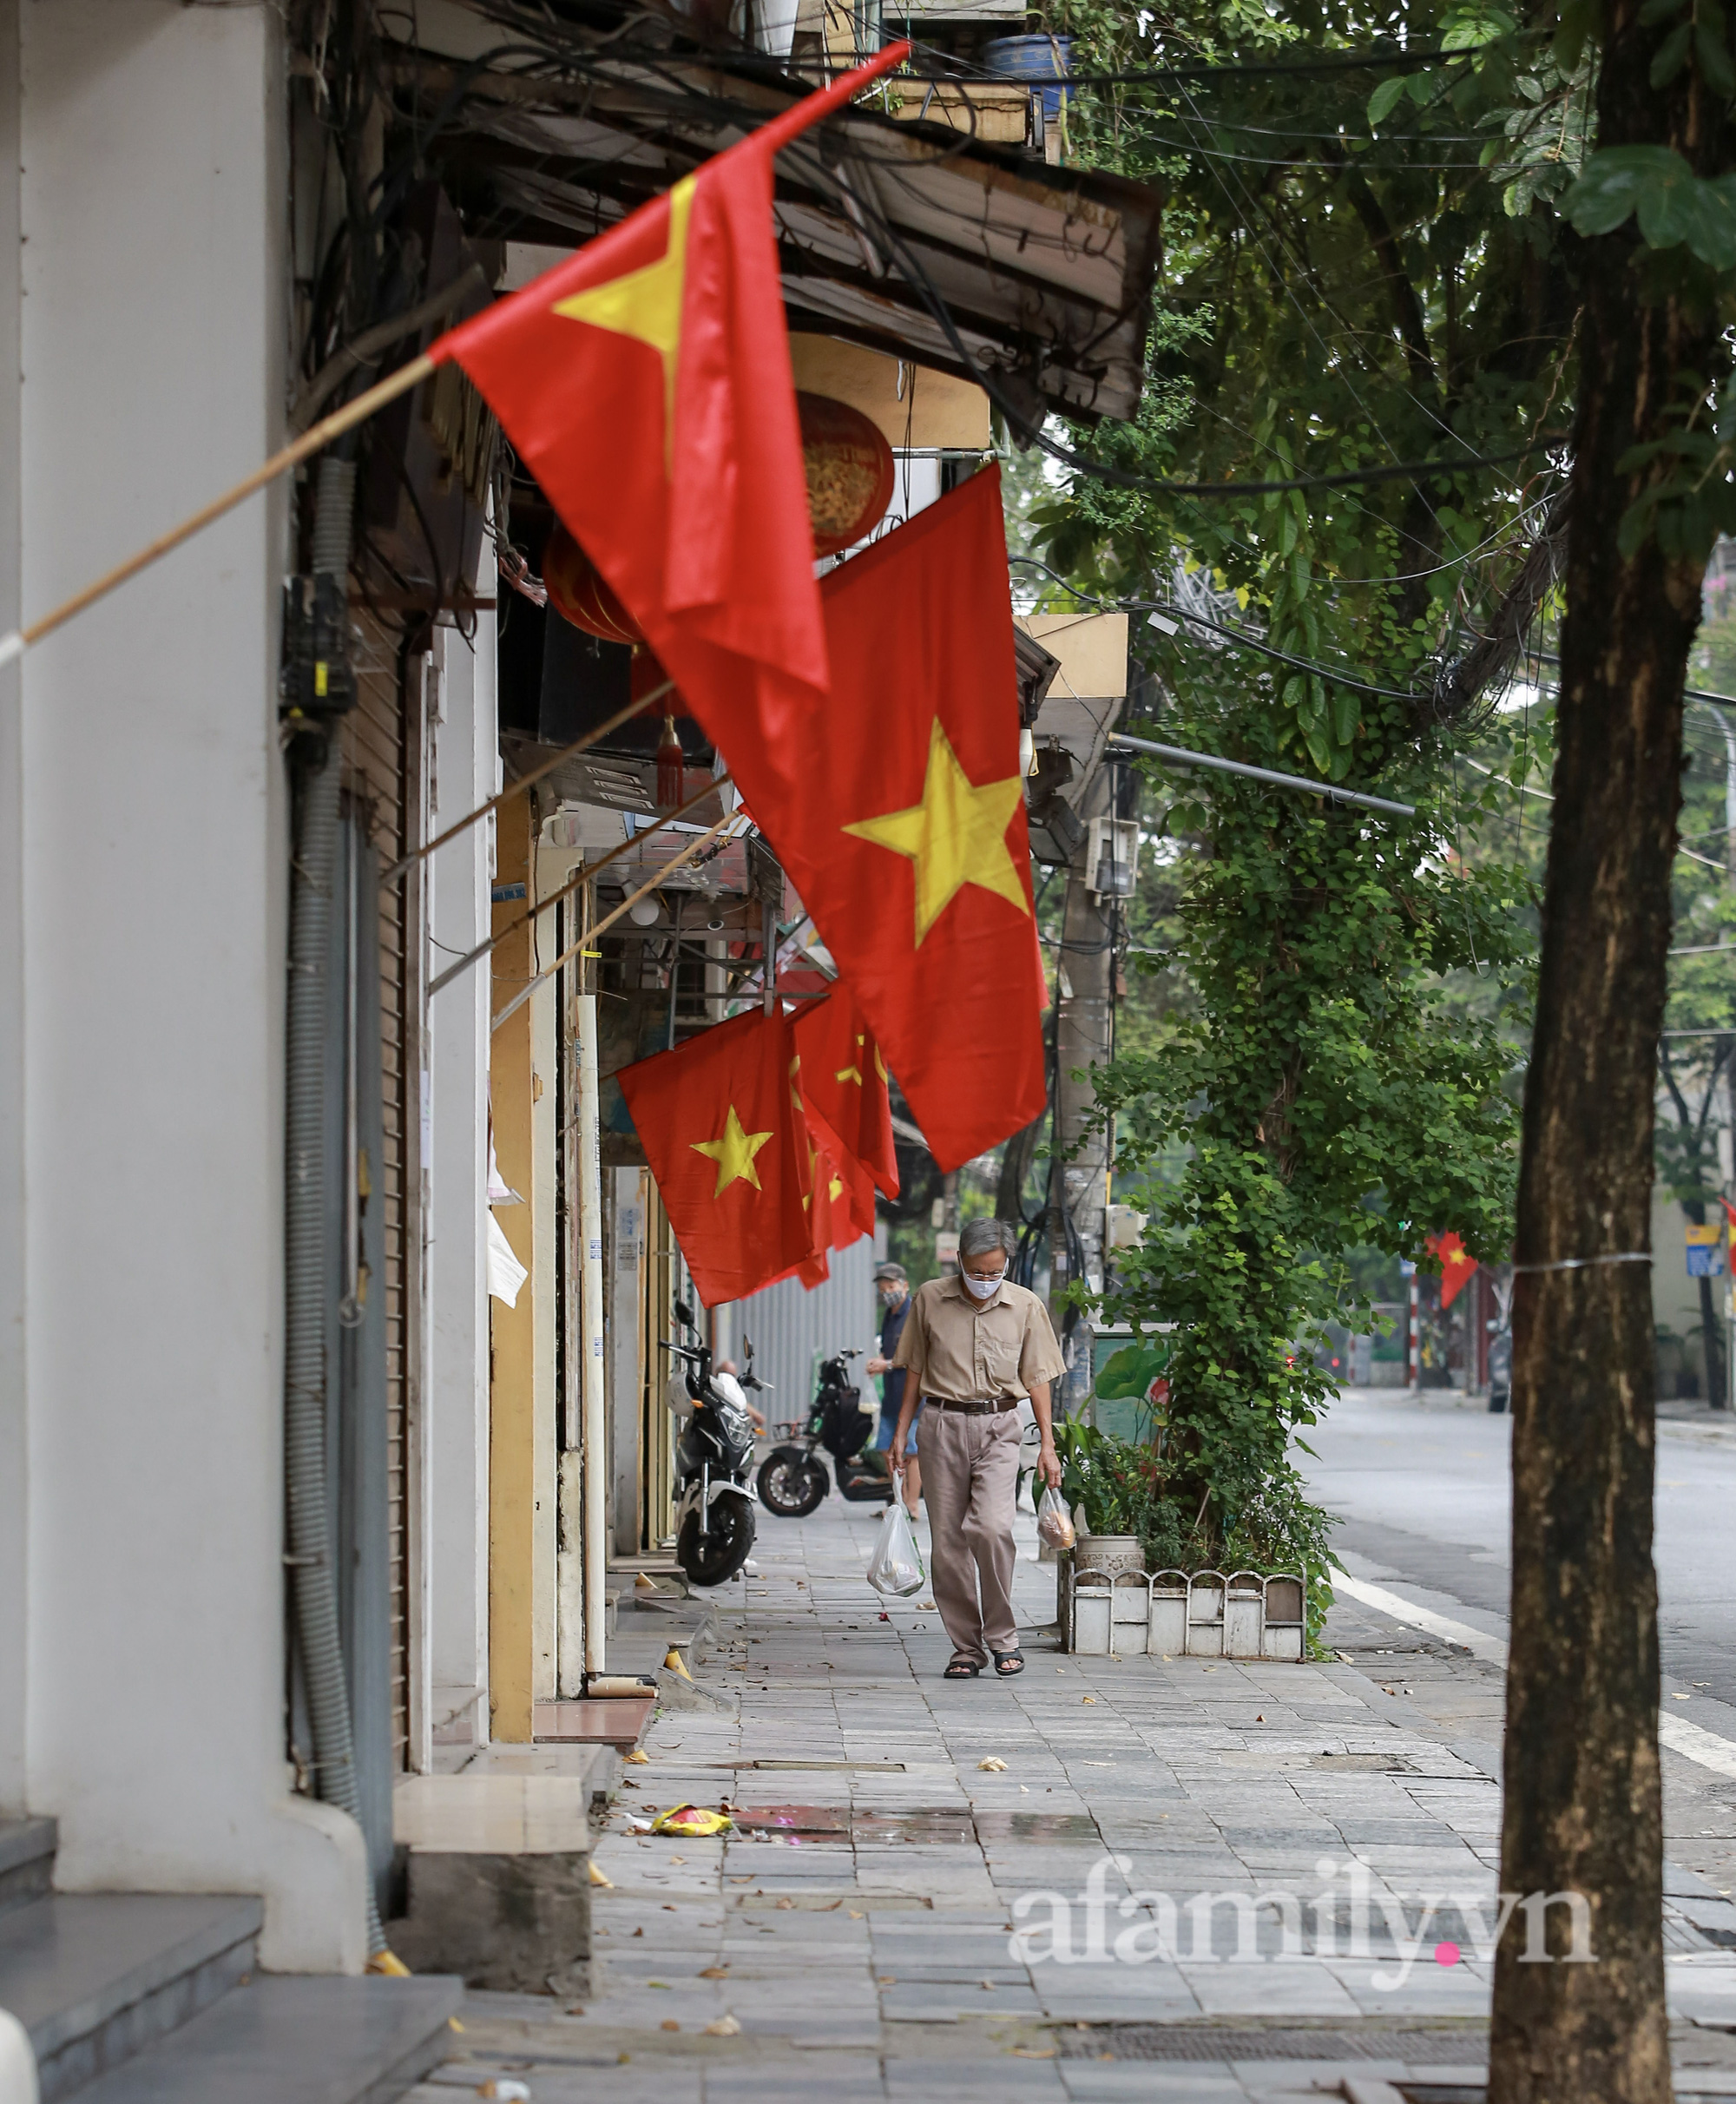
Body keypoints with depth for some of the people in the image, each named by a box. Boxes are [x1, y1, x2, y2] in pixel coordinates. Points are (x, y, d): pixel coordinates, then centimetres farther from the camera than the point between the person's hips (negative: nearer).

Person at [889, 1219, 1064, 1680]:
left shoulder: (1026, 1307, 2)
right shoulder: (930, 1300, 3)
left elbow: (1037, 1379, 8)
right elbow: (916, 1371, 11)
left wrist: (1047, 1444, 4)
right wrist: (901, 1433, 9)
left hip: (997, 1427, -1)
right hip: (942, 1423, 1)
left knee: (991, 1527, -19)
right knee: (947, 1540, 0)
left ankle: (1002, 1636, -4)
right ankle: (966, 1647, 10)